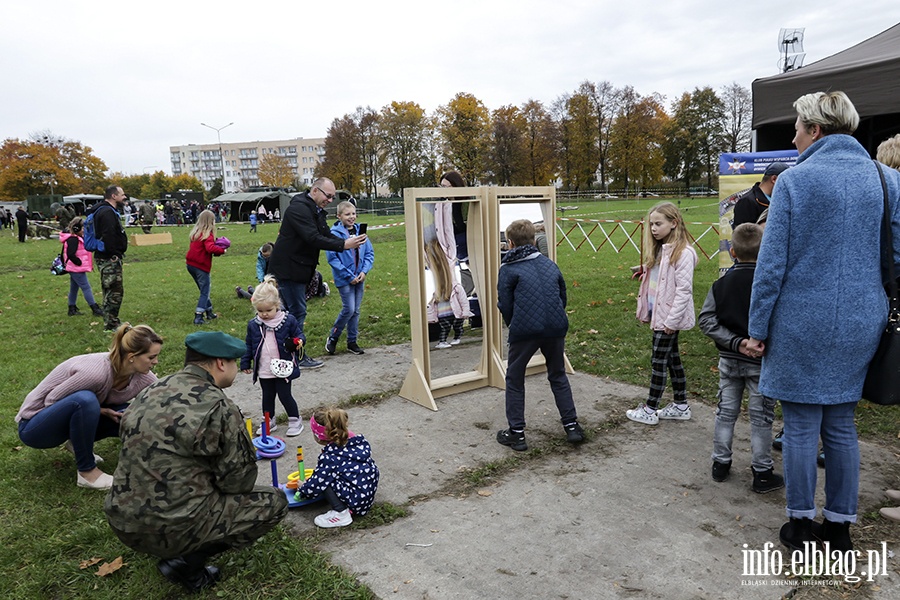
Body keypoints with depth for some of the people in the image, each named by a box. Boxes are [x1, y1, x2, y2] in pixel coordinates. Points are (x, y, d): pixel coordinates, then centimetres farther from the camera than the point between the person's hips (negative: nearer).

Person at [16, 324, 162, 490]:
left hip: (69, 419, 6)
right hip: (34, 426, -6)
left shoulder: (142, 375, -15)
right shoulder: (97, 372, -34)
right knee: (85, 400, -36)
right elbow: (51, 401, -22)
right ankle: (87, 472, -19)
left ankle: (79, 443, 10)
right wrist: (97, 410, -23)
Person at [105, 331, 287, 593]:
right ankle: (186, 561, -1)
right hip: (170, 529, -7)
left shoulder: (149, 393, 6)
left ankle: (178, 551, 15)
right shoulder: (218, 407, -16)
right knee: (274, 501, 4)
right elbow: (239, 479, -10)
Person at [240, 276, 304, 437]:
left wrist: (296, 343, -22)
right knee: (267, 396, 16)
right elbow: (249, 346, 9)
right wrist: (245, 363, 9)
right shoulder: (253, 325, -1)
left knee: (285, 395, 2)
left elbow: (298, 336, -1)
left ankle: (295, 421, 19)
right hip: (264, 370, 4)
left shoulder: (288, 320, -10)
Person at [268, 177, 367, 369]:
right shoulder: (299, 208, -20)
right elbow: (313, 238, -29)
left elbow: (327, 235, 6)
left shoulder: (316, 211, 13)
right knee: (296, 311, -4)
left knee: (296, 311, 15)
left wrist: (349, 241, -13)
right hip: (288, 268, -10)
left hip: (299, 268, 10)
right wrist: (343, 245, -32)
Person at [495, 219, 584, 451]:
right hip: (556, 328, 4)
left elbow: (505, 305, -1)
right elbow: (563, 297, 18)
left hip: (524, 330, -4)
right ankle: (572, 426, 22)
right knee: (558, 376, 22)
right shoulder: (550, 264, 15)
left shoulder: (508, 269, 2)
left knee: (514, 380, 12)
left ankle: (516, 433, 14)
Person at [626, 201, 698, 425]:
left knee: (658, 361, 0)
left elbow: (683, 290, -20)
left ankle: (650, 410, 12)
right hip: (658, 313, 9)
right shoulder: (659, 249, 10)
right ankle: (681, 406, 28)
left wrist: (671, 320, -20)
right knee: (672, 358, 16)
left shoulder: (683, 253, -18)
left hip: (669, 317, -9)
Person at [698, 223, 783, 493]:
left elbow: (706, 320, -10)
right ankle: (762, 473, 17)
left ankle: (720, 463, 25)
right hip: (761, 361, -3)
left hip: (729, 360, 3)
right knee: (761, 417, 8)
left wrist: (735, 342, -13)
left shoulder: (722, 283, -4)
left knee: (726, 412, 15)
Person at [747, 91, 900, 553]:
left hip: (801, 323, -4)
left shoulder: (794, 180, -10)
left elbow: (772, 263, -11)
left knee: (801, 426, 7)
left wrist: (758, 327, -4)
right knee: (841, 425, 15)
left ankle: (801, 524, 19)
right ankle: (840, 526, 25)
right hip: (859, 323, 5)